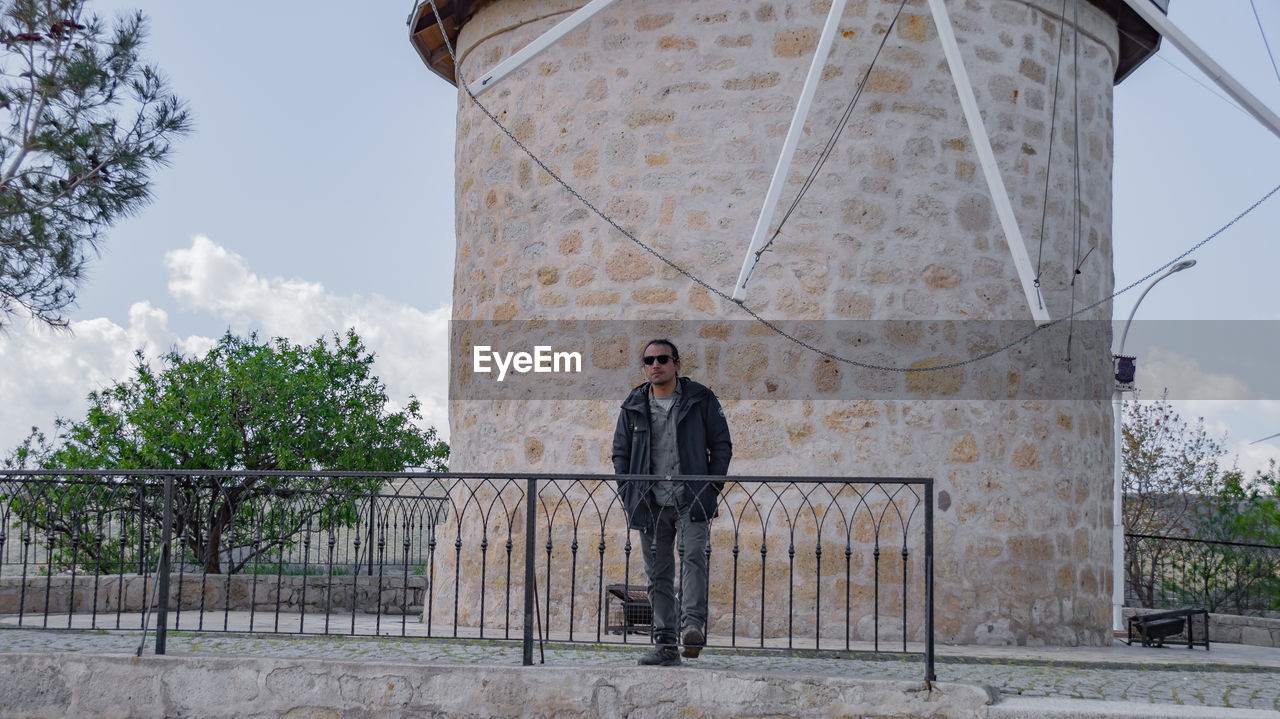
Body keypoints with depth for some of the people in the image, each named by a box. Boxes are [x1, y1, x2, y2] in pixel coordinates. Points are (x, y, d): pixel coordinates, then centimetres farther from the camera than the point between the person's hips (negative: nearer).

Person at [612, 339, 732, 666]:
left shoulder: (700, 399, 3)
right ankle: (665, 646, 7)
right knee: (658, 574, 3)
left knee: (693, 556, -23)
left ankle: (693, 624, -29)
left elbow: (722, 445, 5)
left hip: (692, 500, -3)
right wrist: (628, 494, 4)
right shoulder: (633, 406, 11)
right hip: (650, 503, 3)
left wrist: (712, 489, -5)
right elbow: (620, 452, 16)